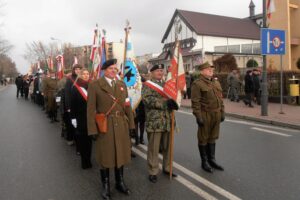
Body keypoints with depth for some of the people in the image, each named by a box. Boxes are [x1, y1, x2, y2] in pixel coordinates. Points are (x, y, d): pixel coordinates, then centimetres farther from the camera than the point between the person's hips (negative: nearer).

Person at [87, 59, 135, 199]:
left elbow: (127, 106, 9)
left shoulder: (122, 84, 10)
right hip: (104, 127, -4)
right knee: (105, 156, 9)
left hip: (121, 126, 4)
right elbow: (91, 109, -7)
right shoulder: (95, 85, -5)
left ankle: (120, 183, 34)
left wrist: (131, 124, 6)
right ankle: (106, 186, 28)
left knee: (120, 154, 15)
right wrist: (93, 129, -11)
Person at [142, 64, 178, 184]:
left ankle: (167, 168, 32)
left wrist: (173, 103, -9)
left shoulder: (166, 84, 17)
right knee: (153, 148, 3)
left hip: (168, 121, 6)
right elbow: (147, 99, -18)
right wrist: (165, 103, -21)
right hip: (154, 122, -6)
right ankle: (153, 172, 16)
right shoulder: (147, 85, -3)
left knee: (167, 147, 16)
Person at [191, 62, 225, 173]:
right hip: (205, 116, -7)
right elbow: (195, 102, -16)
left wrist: (222, 112, 12)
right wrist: (198, 117, -19)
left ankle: (212, 160, 30)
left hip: (216, 115, 7)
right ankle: (204, 162, 20)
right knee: (203, 139, 6)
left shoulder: (216, 82, 14)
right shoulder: (197, 84, -11)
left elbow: (220, 99, 17)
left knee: (212, 138, 17)